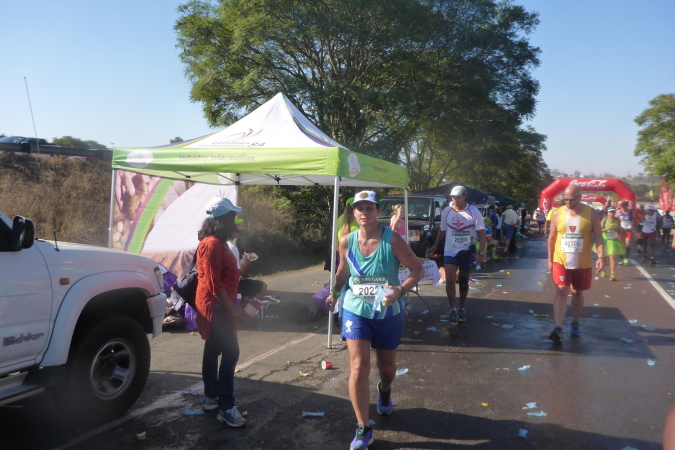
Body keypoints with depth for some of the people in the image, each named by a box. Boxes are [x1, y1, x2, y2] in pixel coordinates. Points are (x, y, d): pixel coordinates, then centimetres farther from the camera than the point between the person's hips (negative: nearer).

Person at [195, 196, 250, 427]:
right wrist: (234, 309, -22)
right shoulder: (212, 244, -21)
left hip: (217, 306, 11)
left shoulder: (217, 242, 13)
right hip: (215, 307, -11)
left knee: (213, 351, 16)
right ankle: (226, 408, -8)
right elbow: (214, 284, -24)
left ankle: (211, 397, 28)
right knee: (230, 353, -12)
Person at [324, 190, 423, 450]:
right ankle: (363, 429, 3)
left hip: (388, 314, 0)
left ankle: (384, 391, 56)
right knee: (359, 368, -12)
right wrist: (334, 293, 1)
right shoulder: (346, 242, -6)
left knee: (387, 367, 18)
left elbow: (418, 269, -12)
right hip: (356, 312, 1)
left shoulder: (392, 240, -16)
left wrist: (401, 290, -26)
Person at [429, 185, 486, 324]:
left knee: (463, 282, 12)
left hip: (467, 252, -1)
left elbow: (481, 233, -10)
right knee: (449, 281, -10)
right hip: (450, 251, 1)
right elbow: (442, 229, 11)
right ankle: (453, 310, 2)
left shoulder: (474, 212, -10)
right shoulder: (446, 211, -3)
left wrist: (481, 253, -16)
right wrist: (435, 245, 14)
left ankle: (462, 309, 27)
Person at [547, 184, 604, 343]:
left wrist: (601, 257, -16)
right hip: (561, 261, 0)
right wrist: (550, 259, 6)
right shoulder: (557, 213, -1)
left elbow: (598, 237, -4)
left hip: (583, 263, 1)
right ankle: (558, 328, -16)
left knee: (577, 292, 14)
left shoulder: (591, 213, -4)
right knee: (561, 291, -12)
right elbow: (552, 237, 6)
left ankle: (575, 323, 32)